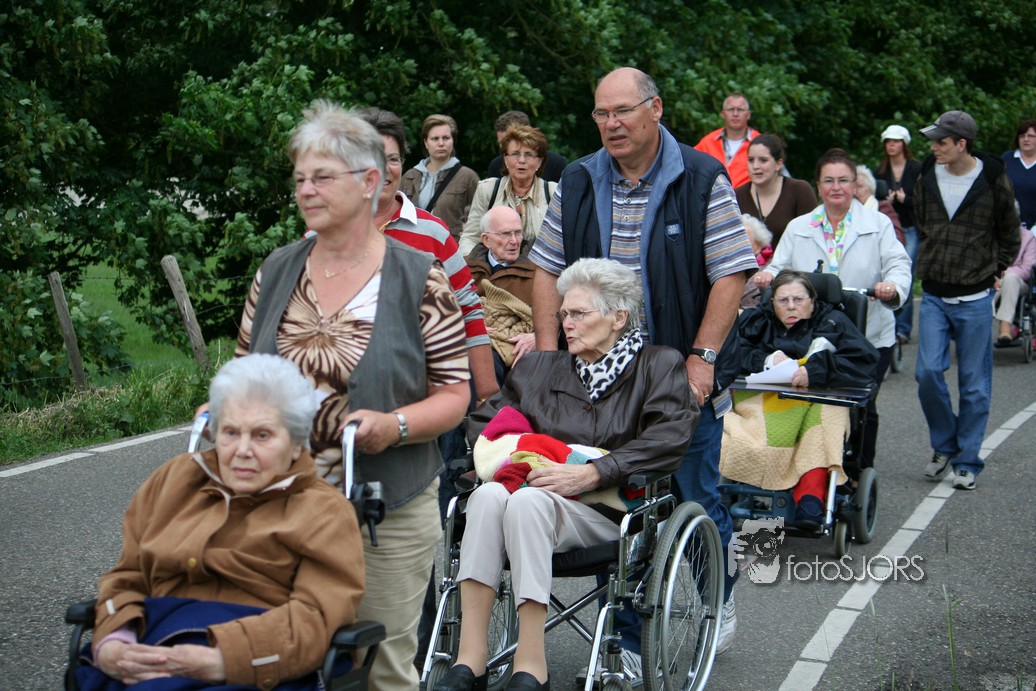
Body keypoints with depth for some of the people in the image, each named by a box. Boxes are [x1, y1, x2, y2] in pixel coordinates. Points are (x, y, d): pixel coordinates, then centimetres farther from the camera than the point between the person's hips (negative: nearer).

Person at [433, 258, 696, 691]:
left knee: (527, 500, -35)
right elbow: (482, 423, 23)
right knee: (488, 494, -31)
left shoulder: (659, 366, 10)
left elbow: (669, 440, -7)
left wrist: (591, 474, -17)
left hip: (609, 511, -4)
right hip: (538, 496, 4)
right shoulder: (538, 368, 24)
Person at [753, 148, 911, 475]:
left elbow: (897, 262, -3)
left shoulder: (878, 224, 8)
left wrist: (893, 285, -26)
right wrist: (768, 276, -18)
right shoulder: (798, 228, 14)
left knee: (862, 408, 1)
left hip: (868, 337, -1)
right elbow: (781, 267, 7)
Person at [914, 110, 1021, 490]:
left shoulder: (993, 180, -7)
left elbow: (1010, 234, 8)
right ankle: (944, 444, 16)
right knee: (928, 372, -6)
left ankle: (967, 461, 14)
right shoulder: (928, 177, 3)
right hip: (933, 295, 3)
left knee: (974, 384, 3)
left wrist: (994, 270, 7)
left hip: (974, 298, -3)